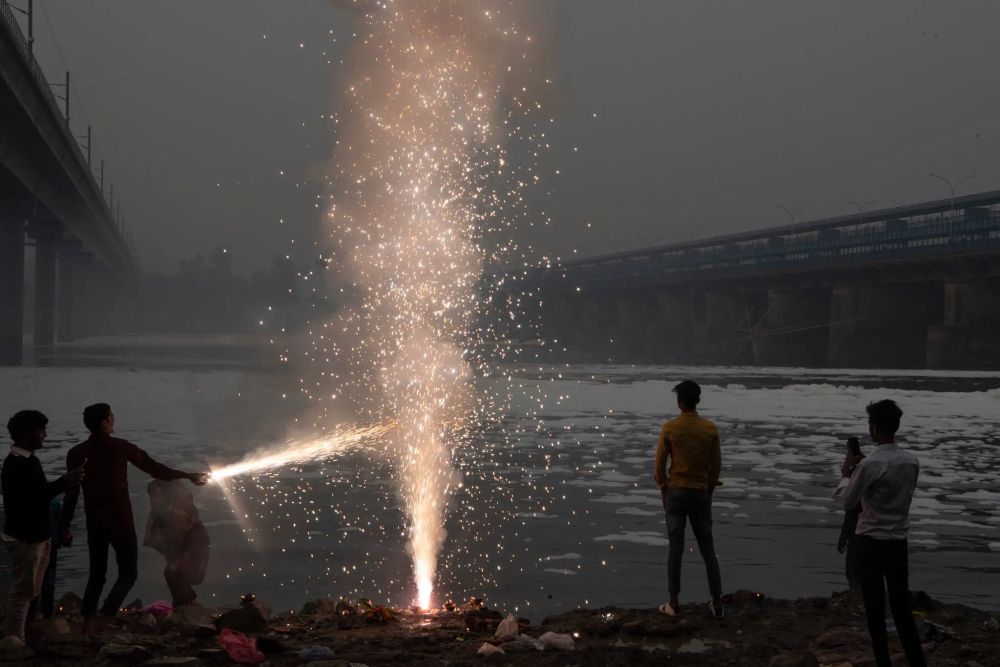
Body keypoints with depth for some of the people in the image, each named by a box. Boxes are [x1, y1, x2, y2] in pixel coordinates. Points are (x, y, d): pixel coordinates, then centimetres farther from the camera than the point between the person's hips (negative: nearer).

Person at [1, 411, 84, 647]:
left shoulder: (28, 460, 12)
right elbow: (34, 496, -25)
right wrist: (66, 481, -24)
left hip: (35, 535, 10)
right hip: (24, 538, -10)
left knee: (30, 589, 15)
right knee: (23, 589, -7)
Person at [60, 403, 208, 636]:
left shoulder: (76, 454, 1)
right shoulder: (120, 447, -8)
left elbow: (71, 493, 2)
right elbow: (154, 468, -1)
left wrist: (65, 527, 10)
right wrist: (189, 476, 10)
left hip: (94, 523, 4)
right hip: (120, 522, -4)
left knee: (97, 573, 15)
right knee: (128, 573, 3)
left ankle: (88, 623, 8)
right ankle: (103, 619, -13)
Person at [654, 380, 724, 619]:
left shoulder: (669, 428, -8)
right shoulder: (710, 429, -3)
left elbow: (660, 464, -5)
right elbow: (716, 465, 2)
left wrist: (664, 490, 9)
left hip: (675, 492, -1)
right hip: (700, 494, 1)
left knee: (676, 548, 3)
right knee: (708, 549, 7)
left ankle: (674, 603, 5)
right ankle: (717, 603, 8)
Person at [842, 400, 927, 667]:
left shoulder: (870, 465, -19)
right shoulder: (912, 461, 0)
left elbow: (848, 502, -9)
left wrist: (850, 472, 7)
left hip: (871, 541, -5)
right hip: (898, 541, 5)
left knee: (875, 608, 4)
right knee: (902, 606, 12)